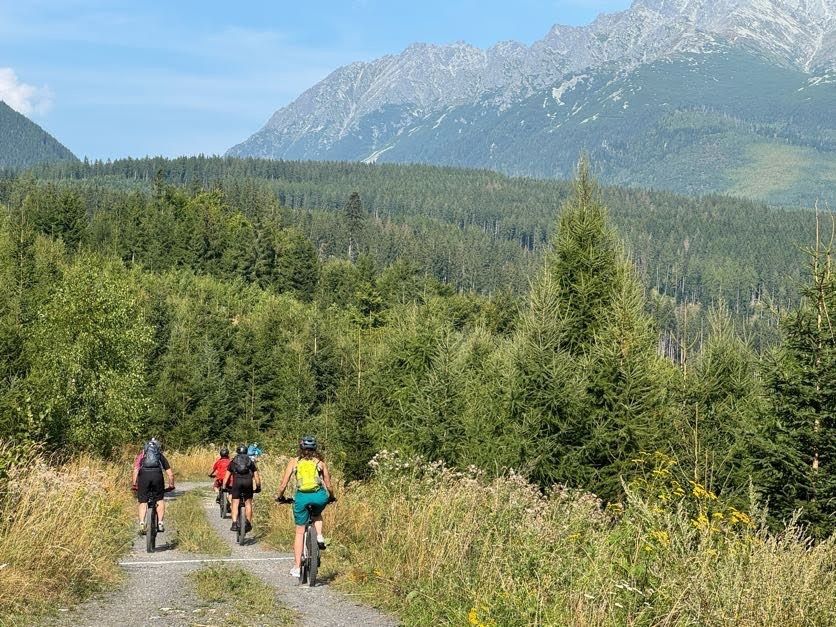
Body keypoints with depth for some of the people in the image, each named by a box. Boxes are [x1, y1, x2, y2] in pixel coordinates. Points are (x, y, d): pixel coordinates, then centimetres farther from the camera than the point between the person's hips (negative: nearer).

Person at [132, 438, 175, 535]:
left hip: (143, 475, 0)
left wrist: (134, 484, 6)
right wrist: (171, 485, 34)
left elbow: (135, 469, 10)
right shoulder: (161, 456, 30)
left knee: (143, 502, 8)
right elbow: (170, 474, 24)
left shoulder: (141, 456, 28)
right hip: (157, 475, 0)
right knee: (160, 500, 19)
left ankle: (142, 524, -10)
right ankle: (160, 523, 10)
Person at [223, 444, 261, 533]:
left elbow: (226, 476, 19)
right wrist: (258, 486, 25)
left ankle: (234, 524, -11)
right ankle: (248, 523, 12)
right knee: (248, 503, 14)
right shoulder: (251, 462, 22)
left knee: (235, 504, 2)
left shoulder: (233, 462, 21)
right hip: (248, 482, 1)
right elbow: (256, 476, 18)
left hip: (237, 482, -1)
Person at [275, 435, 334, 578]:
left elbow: (283, 485, 8)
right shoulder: (320, 463, 13)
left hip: (301, 497, 0)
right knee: (317, 515, 37)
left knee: (299, 532, 14)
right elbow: (329, 486, 15)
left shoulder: (294, 462, 11)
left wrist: (279, 496, 27)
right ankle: (319, 536, 10)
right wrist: (331, 497, 35)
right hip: (319, 496, 1)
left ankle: (297, 567, 14)